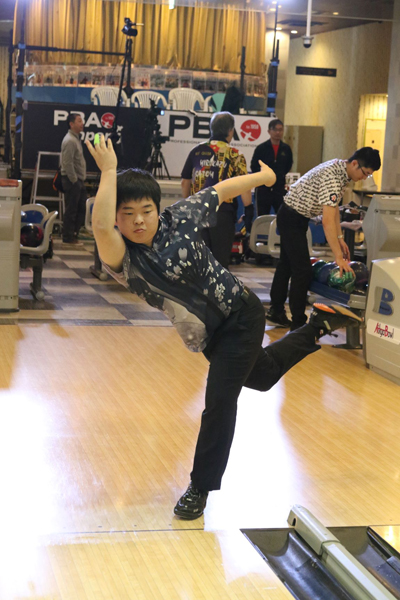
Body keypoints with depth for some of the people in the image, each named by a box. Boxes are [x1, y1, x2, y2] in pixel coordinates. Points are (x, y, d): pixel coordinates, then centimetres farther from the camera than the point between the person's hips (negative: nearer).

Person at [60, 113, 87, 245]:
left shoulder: (76, 139, 17)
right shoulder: (69, 140, -16)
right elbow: (67, 163, -21)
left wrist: (81, 180, 18)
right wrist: (74, 180, -19)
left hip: (78, 180, 10)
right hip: (72, 180, -10)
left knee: (82, 207, 12)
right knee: (71, 210, -3)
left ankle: (74, 233, 20)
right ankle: (68, 238, 5)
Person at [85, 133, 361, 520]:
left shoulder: (180, 218, -17)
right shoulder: (122, 259, -19)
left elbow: (221, 190, 1)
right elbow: (100, 225, -42)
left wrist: (264, 176, 15)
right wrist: (108, 170, -37)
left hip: (241, 315, -3)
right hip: (207, 337, 3)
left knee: (220, 401, -8)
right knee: (262, 376, 26)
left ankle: (201, 487, 13)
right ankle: (319, 327, 50)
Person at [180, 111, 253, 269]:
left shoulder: (197, 151, 6)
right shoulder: (234, 155, -5)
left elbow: (185, 182, 11)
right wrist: (249, 210, -7)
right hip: (222, 212, -3)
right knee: (221, 258, 5)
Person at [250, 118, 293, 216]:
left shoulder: (286, 149, 2)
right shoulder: (261, 148, -6)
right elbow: (254, 166, 3)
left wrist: (281, 175, 12)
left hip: (280, 188, 2)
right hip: (263, 189, -2)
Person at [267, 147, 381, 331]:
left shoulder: (341, 170, -1)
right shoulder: (332, 177, -31)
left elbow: (334, 207, 9)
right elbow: (328, 221, -37)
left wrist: (340, 238, 5)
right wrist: (338, 257, -38)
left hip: (297, 218, 10)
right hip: (292, 218, -10)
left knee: (287, 264, 18)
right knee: (303, 270, -9)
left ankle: (276, 312, 30)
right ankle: (298, 323, -1)